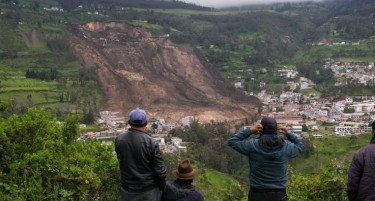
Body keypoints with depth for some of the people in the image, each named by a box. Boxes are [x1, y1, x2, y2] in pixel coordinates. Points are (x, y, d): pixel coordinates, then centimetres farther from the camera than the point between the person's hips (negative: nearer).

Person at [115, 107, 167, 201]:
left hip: (128, 190, 3)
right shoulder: (151, 143, -20)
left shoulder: (118, 140, -8)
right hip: (149, 190, -3)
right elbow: (160, 169, -14)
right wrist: (162, 186, 1)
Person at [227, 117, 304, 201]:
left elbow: (232, 142, -1)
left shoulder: (253, 145, -12)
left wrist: (249, 131, -6)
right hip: (279, 194, 2)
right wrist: (289, 134, 7)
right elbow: (300, 147, 16)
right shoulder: (286, 146, -5)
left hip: (257, 194, -1)